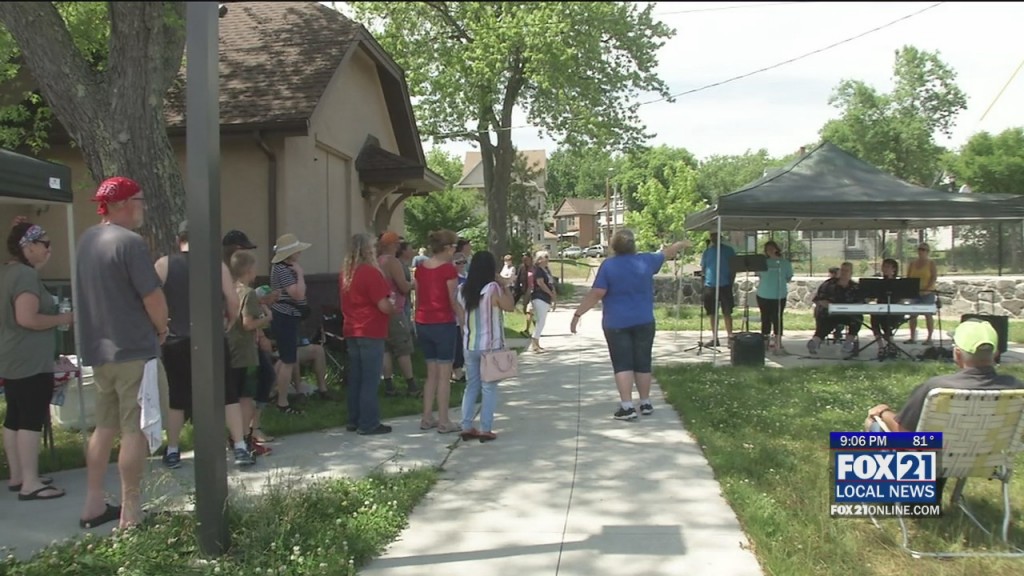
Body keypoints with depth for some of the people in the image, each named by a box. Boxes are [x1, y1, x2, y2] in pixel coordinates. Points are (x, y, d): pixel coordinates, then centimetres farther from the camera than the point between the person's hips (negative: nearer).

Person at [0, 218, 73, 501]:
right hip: (30, 361, -10)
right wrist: (62, 319, -13)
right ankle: (30, 483, -6)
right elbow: (26, 318, -25)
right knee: (32, 419, -8)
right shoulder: (26, 275, -17)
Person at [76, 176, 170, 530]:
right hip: (135, 350, -8)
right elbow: (154, 297, -19)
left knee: (105, 428, 17)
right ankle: (131, 515, 3)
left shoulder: (87, 240, 10)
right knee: (135, 431, -2)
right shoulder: (129, 242, -16)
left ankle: (94, 506, 23)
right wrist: (162, 329, 0)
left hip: (100, 349, 9)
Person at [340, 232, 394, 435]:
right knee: (370, 380, -2)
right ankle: (368, 424, 2)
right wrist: (394, 308, 2)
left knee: (355, 378, 13)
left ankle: (354, 420, 20)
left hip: (351, 331, 8)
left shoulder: (345, 273, 9)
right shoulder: (371, 272, -15)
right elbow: (384, 306, -16)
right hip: (371, 333, -8)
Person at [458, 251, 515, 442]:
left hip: (469, 345, 5)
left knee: (471, 386, 14)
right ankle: (485, 430, 5)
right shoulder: (493, 288, -15)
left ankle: (467, 428, 15)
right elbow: (510, 307, -2)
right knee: (489, 388, 4)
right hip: (490, 345, -5)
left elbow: (461, 317, 10)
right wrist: (506, 285, 3)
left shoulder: (463, 289, 1)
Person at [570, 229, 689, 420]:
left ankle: (627, 406, -6)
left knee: (622, 365, 0)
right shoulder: (646, 261, 1)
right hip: (643, 322, 3)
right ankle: (645, 403, 21)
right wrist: (680, 245, 40)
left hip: (616, 324, -3)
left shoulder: (608, 265, -9)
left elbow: (596, 294, -14)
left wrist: (578, 314, -9)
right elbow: (666, 253, 21)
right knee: (642, 363, 12)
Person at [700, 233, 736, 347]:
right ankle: (714, 338, 13)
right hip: (710, 286, 2)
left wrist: (731, 282, -4)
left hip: (725, 285, -2)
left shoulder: (728, 250, 3)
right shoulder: (707, 251, 9)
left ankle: (730, 337, -1)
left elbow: (734, 267, 4)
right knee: (713, 313, 7)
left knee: (727, 312, -3)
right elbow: (703, 269, 11)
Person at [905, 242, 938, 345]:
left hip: (927, 293, -4)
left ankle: (929, 338, 4)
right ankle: (912, 338, 7)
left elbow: (934, 277, -8)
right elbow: (908, 278, 11)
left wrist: (926, 289, -19)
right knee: (912, 315, 1)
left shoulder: (931, 263, 0)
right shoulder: (912, 264, 12)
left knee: (928, 315, -1)